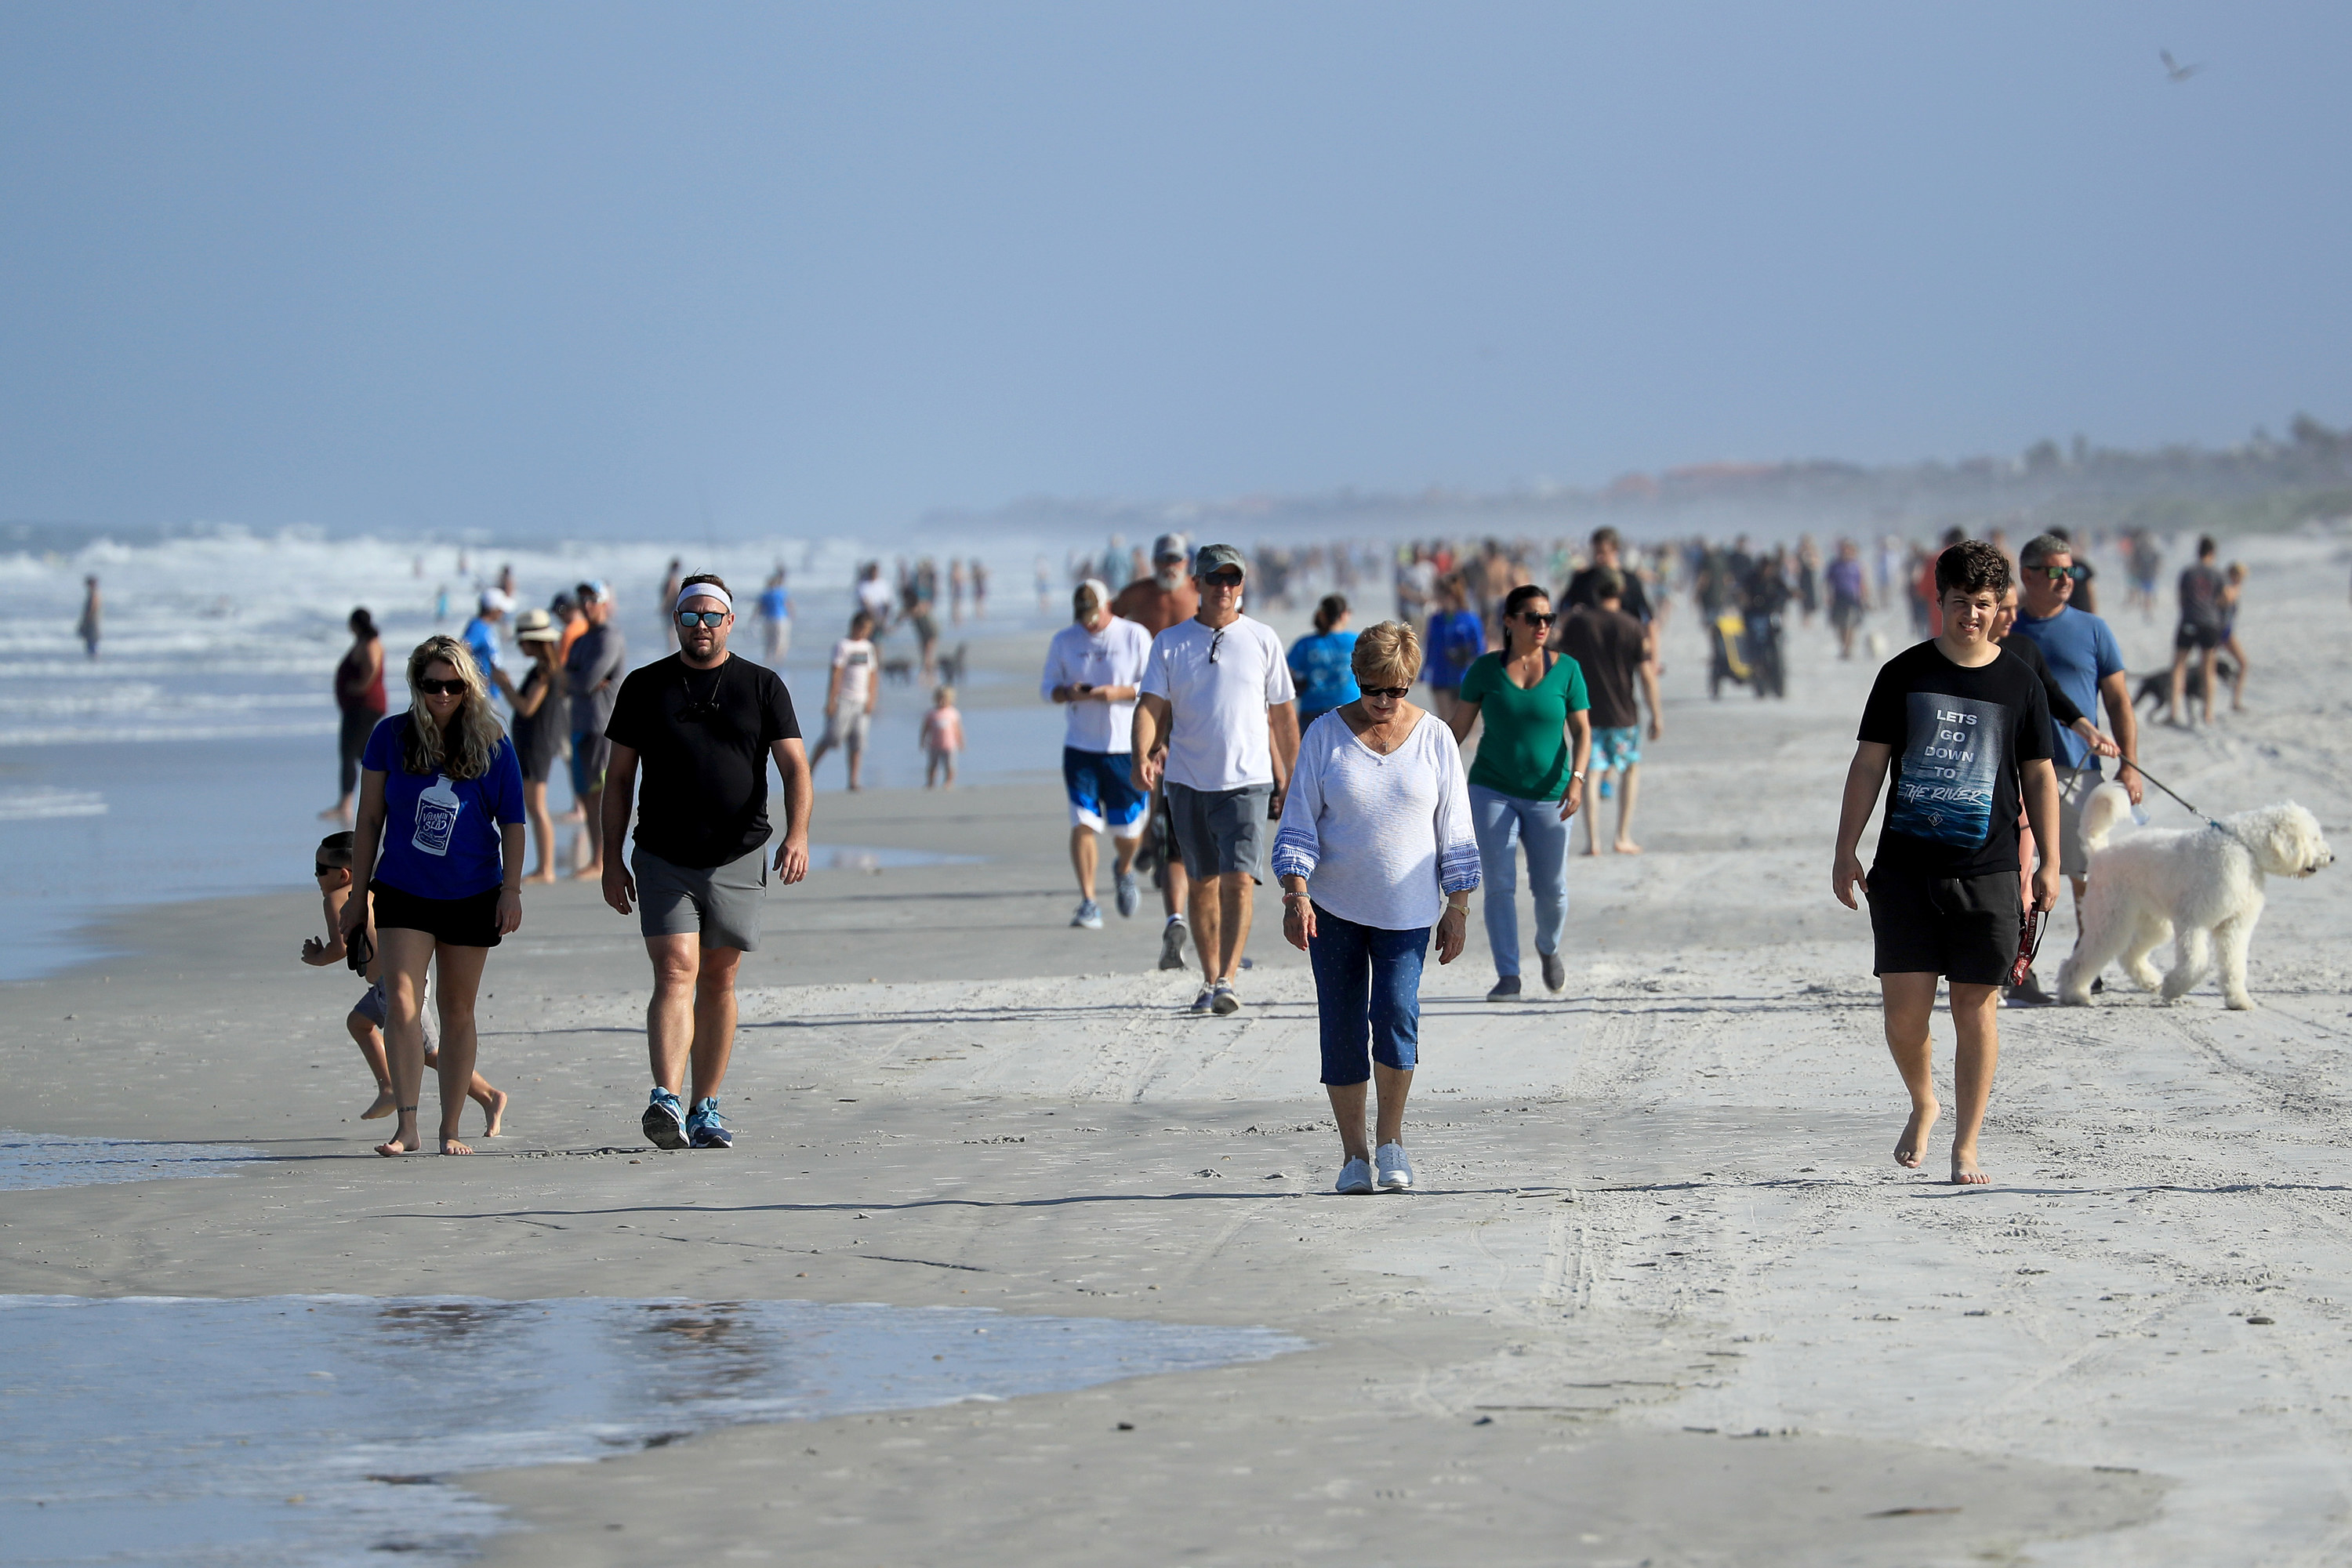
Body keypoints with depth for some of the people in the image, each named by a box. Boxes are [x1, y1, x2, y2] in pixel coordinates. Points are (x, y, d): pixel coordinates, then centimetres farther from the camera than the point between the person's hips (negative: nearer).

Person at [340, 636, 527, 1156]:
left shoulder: (491, 744, -2)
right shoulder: (391, 737, -1)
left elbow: (512, 821, 4)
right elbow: (369, 820, 5)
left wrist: (512, 889, -4)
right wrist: (358, 895, 6)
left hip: (471, 897, 1)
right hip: (402, 893, -1)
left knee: (458, 1009, 7)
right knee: (402, 1000, -16)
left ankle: (450, 1129, 15)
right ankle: (406, 1126, -18)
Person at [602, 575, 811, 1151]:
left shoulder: (763, 687, 5)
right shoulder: (644, 687, 6)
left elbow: (794, 767, -2)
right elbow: (620, 779, 9)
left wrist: (796, 834, -19)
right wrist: (611, 859, 4)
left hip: (737, 862, 1)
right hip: (663, 860, -1)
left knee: (718, 983, 7)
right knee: (675, 975, -15)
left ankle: (705, 1110, 14)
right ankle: (666, 1101, -27)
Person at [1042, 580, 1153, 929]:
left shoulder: (1135, 637, -2)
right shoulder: (1064, 641, 5)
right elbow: (1047, 687, 10)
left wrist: (1118, 692, -19)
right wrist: (1070, 693, -13)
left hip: (1125, 746, -1)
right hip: (1080, 746, 1)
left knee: (1128, 829, 2)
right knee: (1083, 823, -10)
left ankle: (1124, 870, 37)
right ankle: (1088, 903, -5)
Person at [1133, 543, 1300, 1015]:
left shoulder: (1262, 639, 3)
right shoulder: (1169, 642, 5)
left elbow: (1283, 715, 9)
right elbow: (1151, 705, -3)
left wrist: (1289, 781, 8)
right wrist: (1142, 755, -21)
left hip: (1247, 781, -2)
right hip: (1188, 781, 2)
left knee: (1238, 879, -16)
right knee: (1202, 884, 9)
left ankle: (1227, 980, -19)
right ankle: (1209, 981, 20)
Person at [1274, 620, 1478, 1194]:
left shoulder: (1434, 738, 2)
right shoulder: (1325, 736, 0)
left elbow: (1454, 830, 6)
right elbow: (1298, 823, 0)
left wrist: (1459, 908, 3)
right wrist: (1296, 896, -12)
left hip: (1407, 909, -1)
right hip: (1335, 907, 1)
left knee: (1396, 1012, -16)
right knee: (1342, 1026, 0)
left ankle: (1391, 1136, 3)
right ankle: (1354, 1152, 9)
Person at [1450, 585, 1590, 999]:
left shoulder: (1565, 669, -2)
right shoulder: (1486, 668, -1)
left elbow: (1582, 731, -2)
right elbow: (1459, 726, 3)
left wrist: (1576, 779, -16)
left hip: (1547, 795, 1)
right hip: (1492, 791, -1)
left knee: (1551, 888, 5)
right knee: (1499, 885, -10)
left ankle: (1548, 947, 35)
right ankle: (1507, 976, -8)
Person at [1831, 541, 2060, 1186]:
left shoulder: (2019, 685, 5)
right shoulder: (1905, 674, 4)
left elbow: (2039, 775, 11)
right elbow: (1869, 762, 7)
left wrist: (2049, 863, 6)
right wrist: (1847, 849, 1)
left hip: (1987, 871, 0)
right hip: (1905, 867, 0)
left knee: (1976, 1007, 0)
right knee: (1905, 1006, -6)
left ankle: (1966, 1145, 9)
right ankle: (1922, 1105, 22)